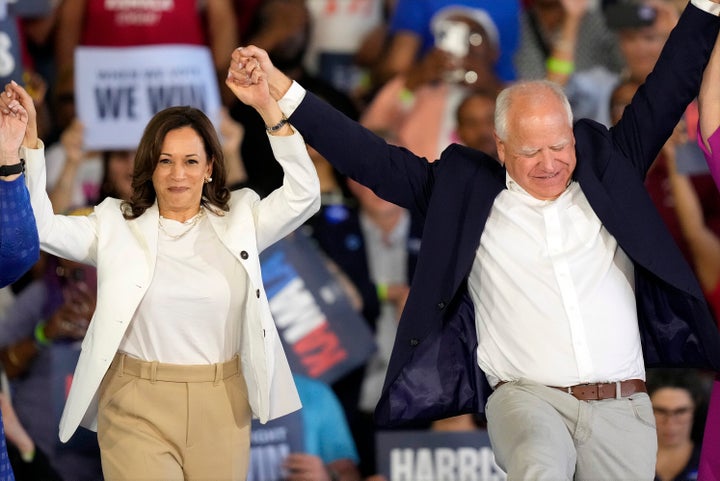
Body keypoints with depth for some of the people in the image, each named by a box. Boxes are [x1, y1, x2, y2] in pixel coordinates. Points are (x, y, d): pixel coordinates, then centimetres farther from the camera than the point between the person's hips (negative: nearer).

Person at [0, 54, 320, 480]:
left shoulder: (238, 220, 7)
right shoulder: (116, 226, 4)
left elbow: (303, 195, -5)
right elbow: (40, 226, -4)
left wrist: (269, 109, -14)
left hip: (222, 408, 2)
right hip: (138, 409, -2)